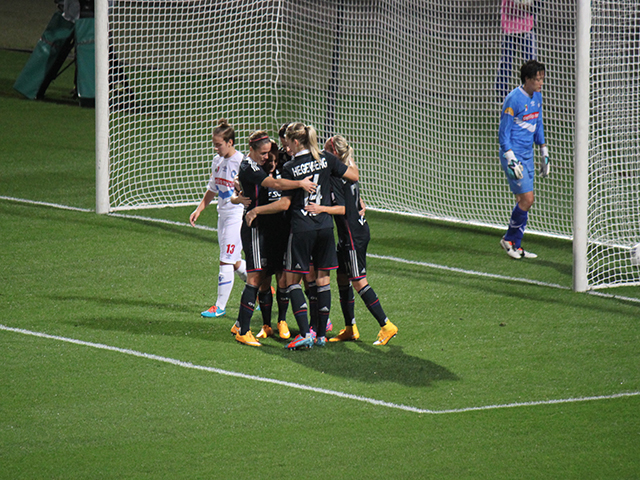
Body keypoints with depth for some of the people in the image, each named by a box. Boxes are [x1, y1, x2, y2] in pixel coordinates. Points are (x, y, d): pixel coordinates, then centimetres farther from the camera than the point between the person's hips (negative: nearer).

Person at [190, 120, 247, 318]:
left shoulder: (241, 162, -15)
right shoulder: (217, 161, 9)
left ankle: (220, 307, 2)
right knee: (234, 262, 14)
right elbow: (212, 189, 21)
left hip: (237, 215, -8)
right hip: (223, 214, 8)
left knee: (226, 261, -6)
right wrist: (199, 209, 16)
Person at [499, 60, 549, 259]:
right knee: (527, 199, -11)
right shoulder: (514, 100, -17)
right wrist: (511, 160, -19)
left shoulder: (537, 97, 8)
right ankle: (509, 239, 7)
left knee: (523, 201, 8)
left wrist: (544, 153, 20)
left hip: (528, 155, 8)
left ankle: (516, 246, 16)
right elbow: (504, 132, -14)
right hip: (514, 155, -8)